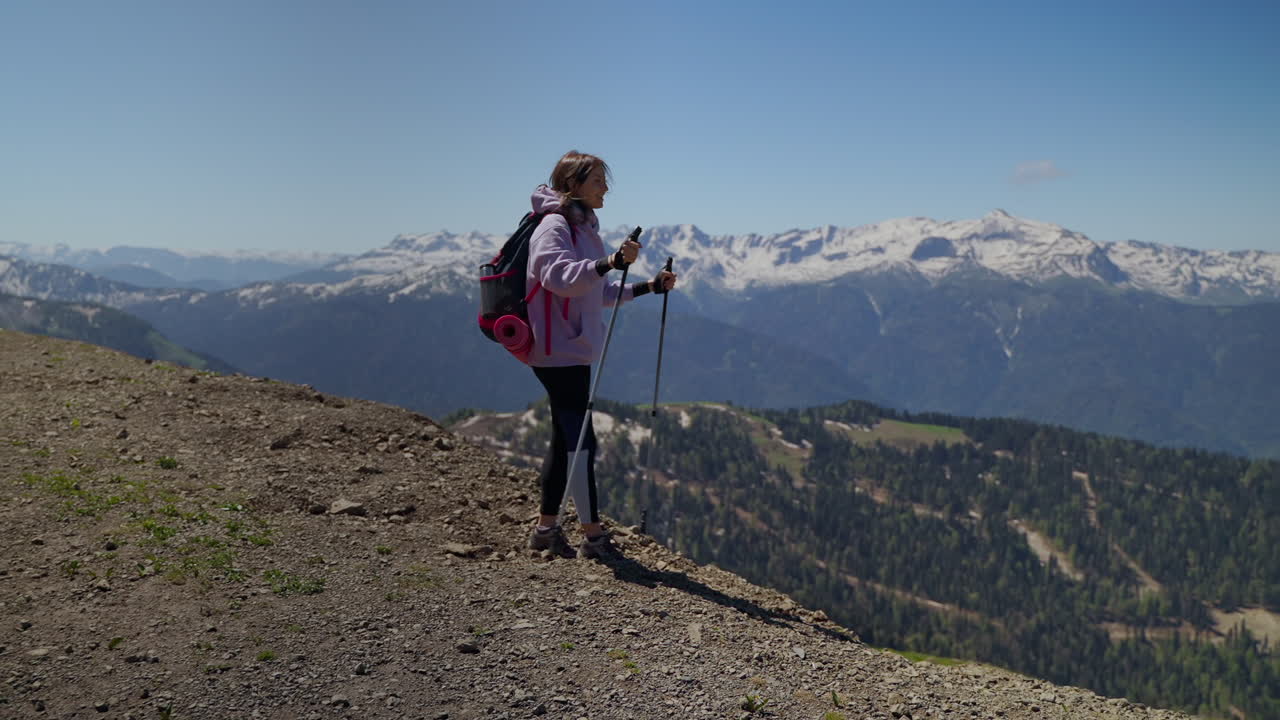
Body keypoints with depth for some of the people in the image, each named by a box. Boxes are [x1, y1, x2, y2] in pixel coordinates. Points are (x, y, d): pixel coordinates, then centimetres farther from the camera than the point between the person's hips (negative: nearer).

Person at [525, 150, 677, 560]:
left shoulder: (583, 227, 18)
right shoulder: (554, 227, -12)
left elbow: (599, 292, 24)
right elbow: (559, 277, -31)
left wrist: (648, 287, 16)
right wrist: (610, 262, -43)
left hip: (572, 351, 10)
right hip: (559, 352, -10)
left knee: (566, 439, 13)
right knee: (580, 441, -8)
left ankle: (546, 528, 21)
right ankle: (592, 536, -2)